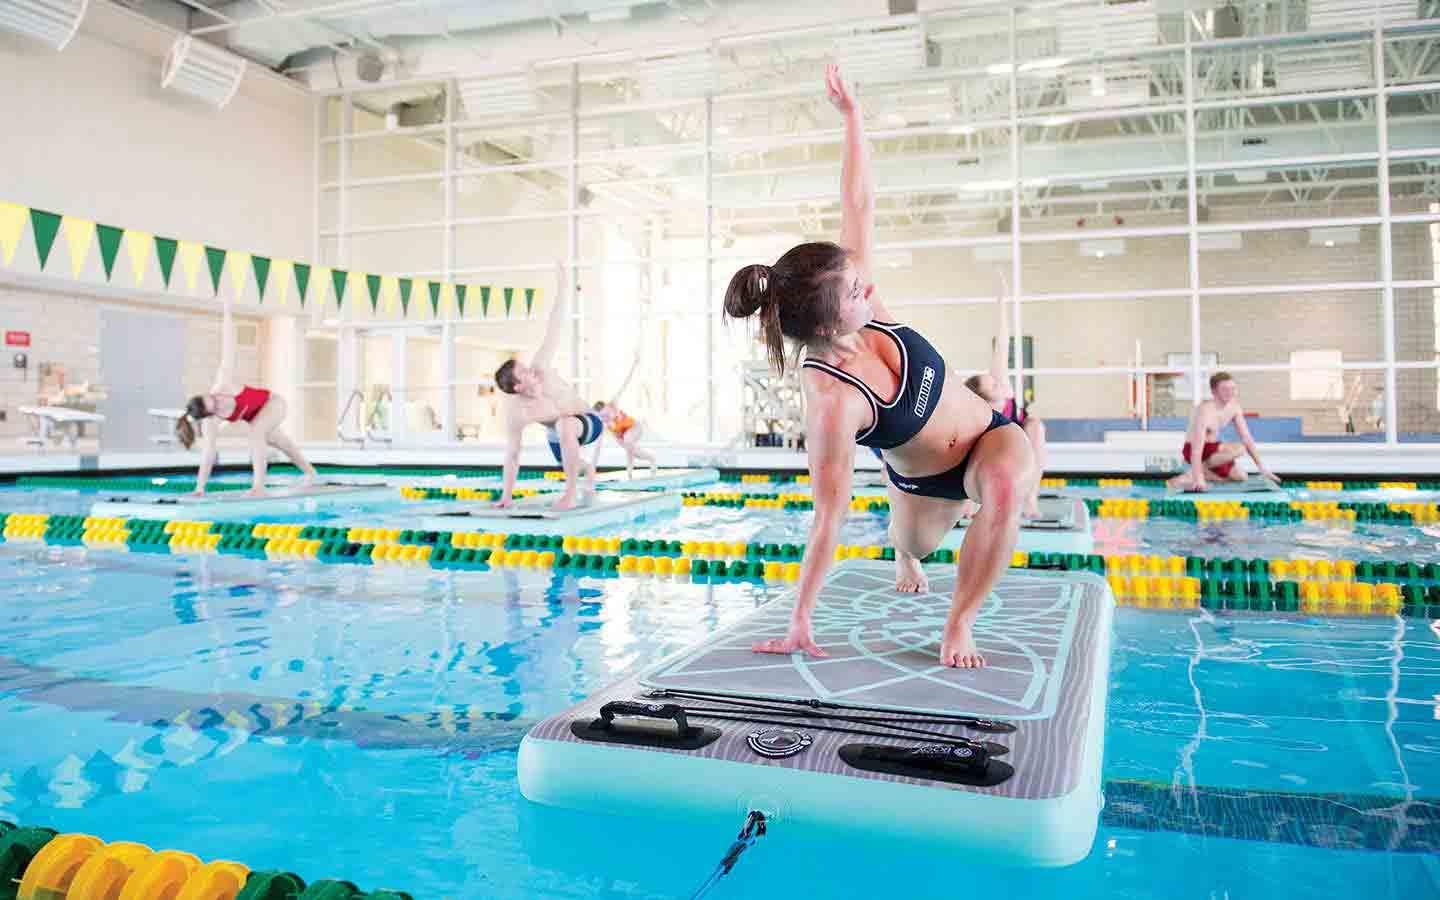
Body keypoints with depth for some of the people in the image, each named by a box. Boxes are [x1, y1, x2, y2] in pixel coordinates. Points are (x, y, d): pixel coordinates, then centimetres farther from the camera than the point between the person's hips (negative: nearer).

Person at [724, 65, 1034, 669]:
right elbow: (829, 515, -34)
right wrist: (800, 620, -33)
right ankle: (906, 556, 71)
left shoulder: (862, 313, -23)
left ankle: (960, 622, -15)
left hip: (990, 435, 3)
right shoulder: (831, 400, -38)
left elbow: (859, 203, -13)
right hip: (921, 479, -3)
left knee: (1009, 485, -32)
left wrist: (851, 113, -14)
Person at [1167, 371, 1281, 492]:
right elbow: (1197, 448, -32)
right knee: (1239, 449, -26)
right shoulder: (1205, 410, -27)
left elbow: (1246, 438, 3)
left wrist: (1261, 467, 0)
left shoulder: (1234, 407, -4)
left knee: (1241, 476, 3)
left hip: (1212, 448, 8)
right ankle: (1194, 474, -15)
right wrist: (1198, 478, -39)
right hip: (1192, 449, -8)